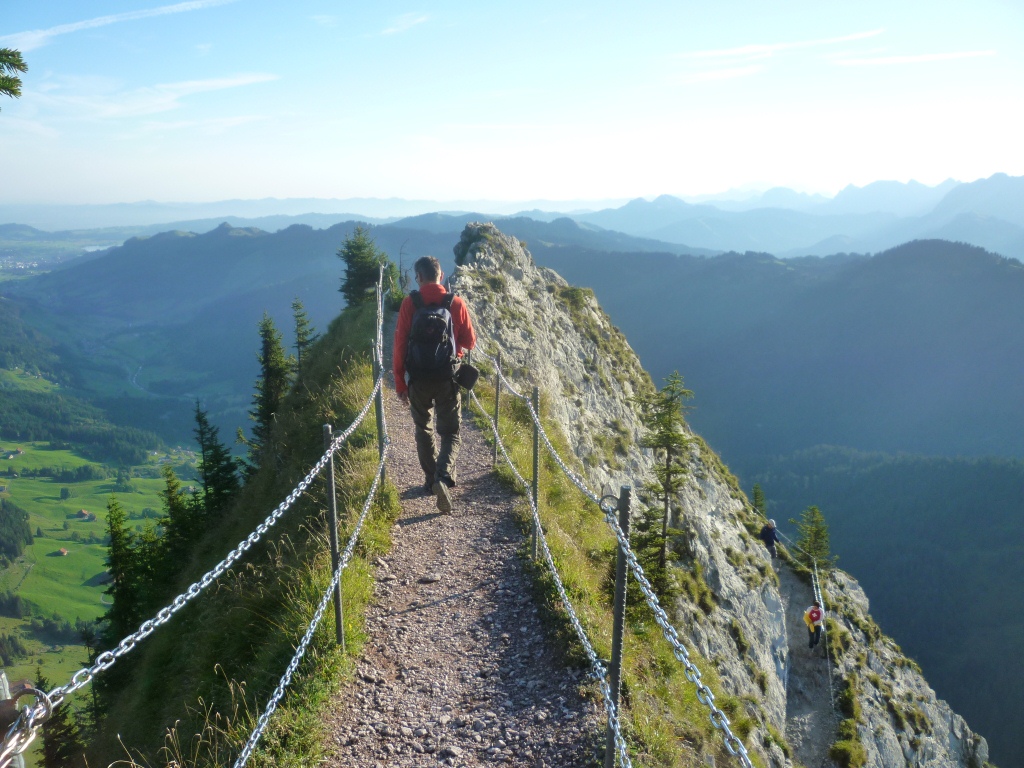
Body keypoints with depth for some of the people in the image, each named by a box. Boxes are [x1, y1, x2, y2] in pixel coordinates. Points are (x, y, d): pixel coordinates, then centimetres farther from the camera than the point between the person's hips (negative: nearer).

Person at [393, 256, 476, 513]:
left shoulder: (409, 303, -5)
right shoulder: (456, 303, -4)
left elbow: (400, 344, -6)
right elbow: (470, 342, 1)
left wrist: (399, 382, 1)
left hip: (419, 379, 1)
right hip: (447, 379, 0)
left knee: (424, 429, 20)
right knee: (450, 433, 8)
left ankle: (431, 479, 25)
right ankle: (444, 478, -15)